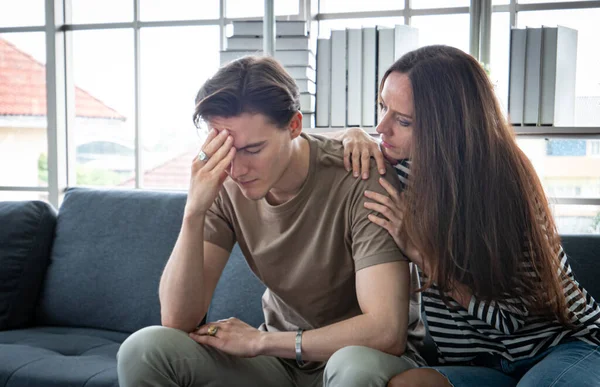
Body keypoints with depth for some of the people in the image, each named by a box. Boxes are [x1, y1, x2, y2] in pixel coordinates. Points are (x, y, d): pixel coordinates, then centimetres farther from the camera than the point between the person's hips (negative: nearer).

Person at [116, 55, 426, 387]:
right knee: (143, 349, -16)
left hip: (369, 356, -3)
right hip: (281, 360, 4)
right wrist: (194, 212, -26)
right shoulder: (225, 186, -9)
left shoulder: (360, 180, -23)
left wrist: (260, 341, -19)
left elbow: (386, 332, -29)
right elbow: (177, 320, -12)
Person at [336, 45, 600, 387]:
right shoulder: (409, 166, -2)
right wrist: (355, 138, -5)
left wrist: (419, 251, -18)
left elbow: (509, 316, -13)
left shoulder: (504, 183, -18)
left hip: (567, 344, -3)